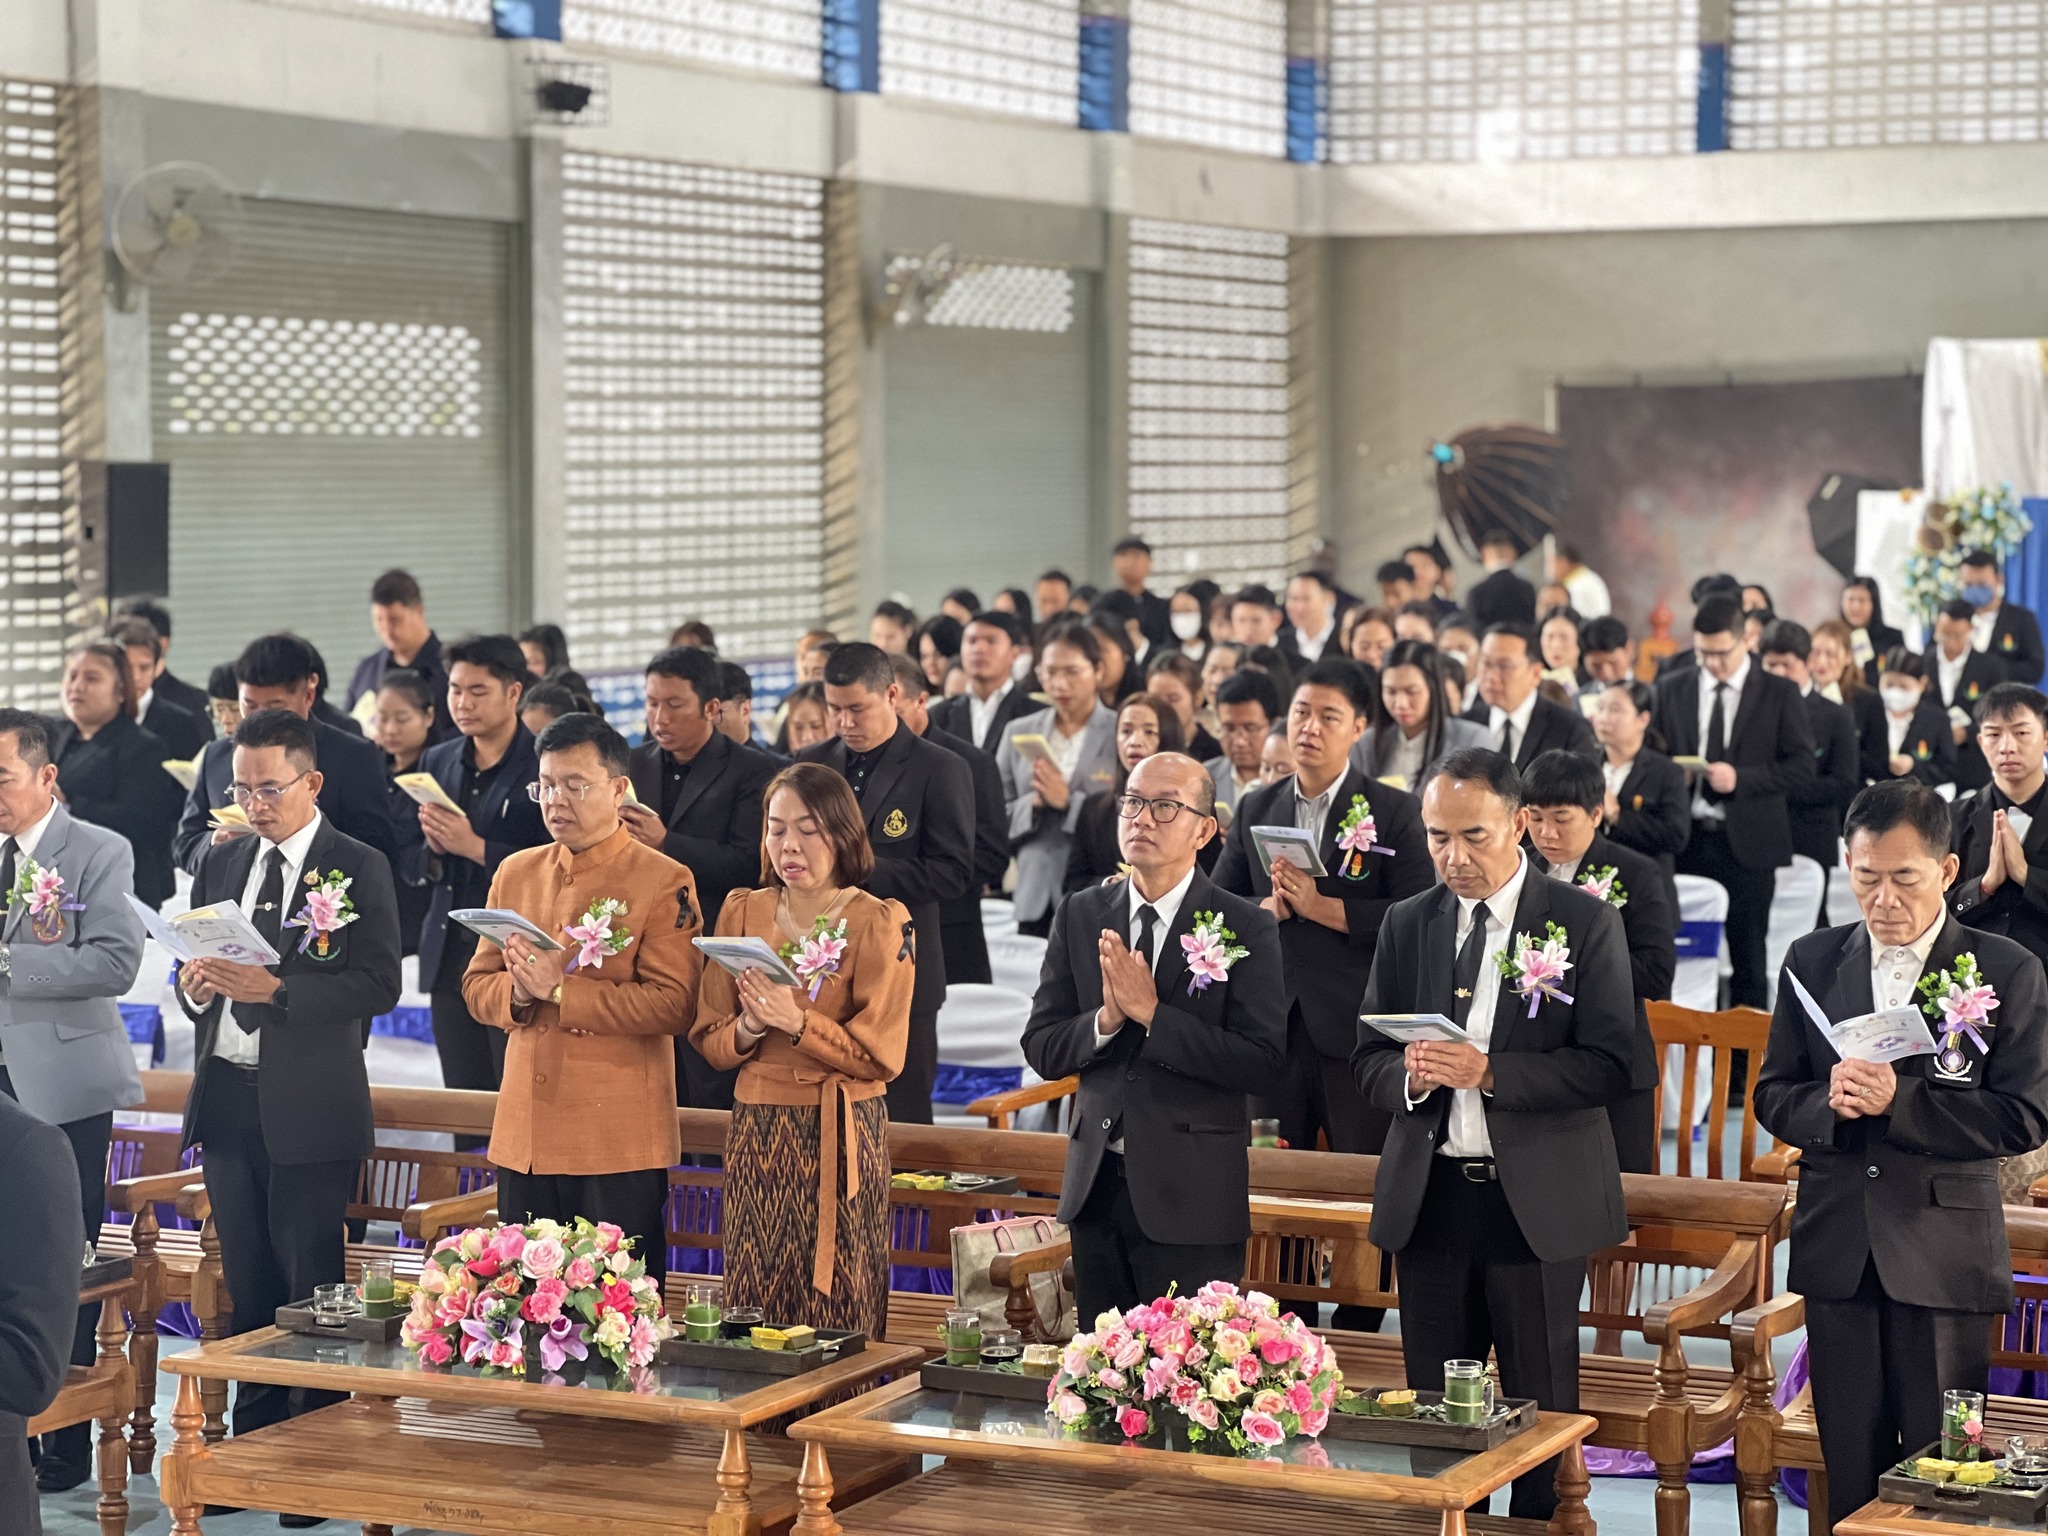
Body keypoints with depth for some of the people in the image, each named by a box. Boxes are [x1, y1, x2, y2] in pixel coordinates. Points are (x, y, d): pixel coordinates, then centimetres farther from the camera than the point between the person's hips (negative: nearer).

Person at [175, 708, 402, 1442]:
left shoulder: (359, 868, -3)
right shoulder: (218, 864, 14)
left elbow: (379, 986, -12)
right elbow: (195, 977, 19)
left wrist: (275, 989, -22)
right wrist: (195, 987, -5)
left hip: (308, 1106, -5)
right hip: (226, 1098, 5)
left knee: (312, 1290, -4)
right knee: (247, 1289, 9)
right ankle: (253, 1442, 15)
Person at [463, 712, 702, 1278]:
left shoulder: (664, 882, -6)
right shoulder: (515, 874, 12)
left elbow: (673, 1004, -14)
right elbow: (476, 986, 14)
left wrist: (561, 990, -19)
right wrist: (518, 992, -10)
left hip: (619, 1144, -5)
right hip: (523, 1135, 5)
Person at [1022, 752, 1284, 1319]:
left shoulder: (1246, 928, -6)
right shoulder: (1080, 916, 7)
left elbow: (1261, 1063, -15)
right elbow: (1041, 1049, 5)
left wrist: (1151, 1013, -19)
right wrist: (1107, 1018, -15)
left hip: (1192, 1196, -4)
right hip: (1096, 1187, 4)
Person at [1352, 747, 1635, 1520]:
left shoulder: (1585, 922, -4)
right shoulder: (1407, 925, 9)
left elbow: (1609, 1066, -11)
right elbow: (1367, 1060, 9)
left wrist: (1489, 1072, -22)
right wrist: (1411, 1074, -14)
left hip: (1537, 1202, -4)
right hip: (1429, 1196, 4)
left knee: (1541, 1413, 2)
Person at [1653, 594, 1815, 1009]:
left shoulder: (1779, 694, 1)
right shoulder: (1672, 690, 11)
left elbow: (1802, 765, -3)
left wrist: (1740, 778, -15)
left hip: (1747, 843, -2)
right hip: (1687, 839, 2)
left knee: (1747, 954, 2)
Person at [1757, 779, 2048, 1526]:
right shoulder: (1814, 961, 7)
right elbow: (1773, 1096, 8)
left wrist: (1900, 1100, -20)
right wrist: (1828, 1103, -15)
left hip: (1945, 1257, -3)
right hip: (1839, 1253, 3)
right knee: (1850, 1472, 9)